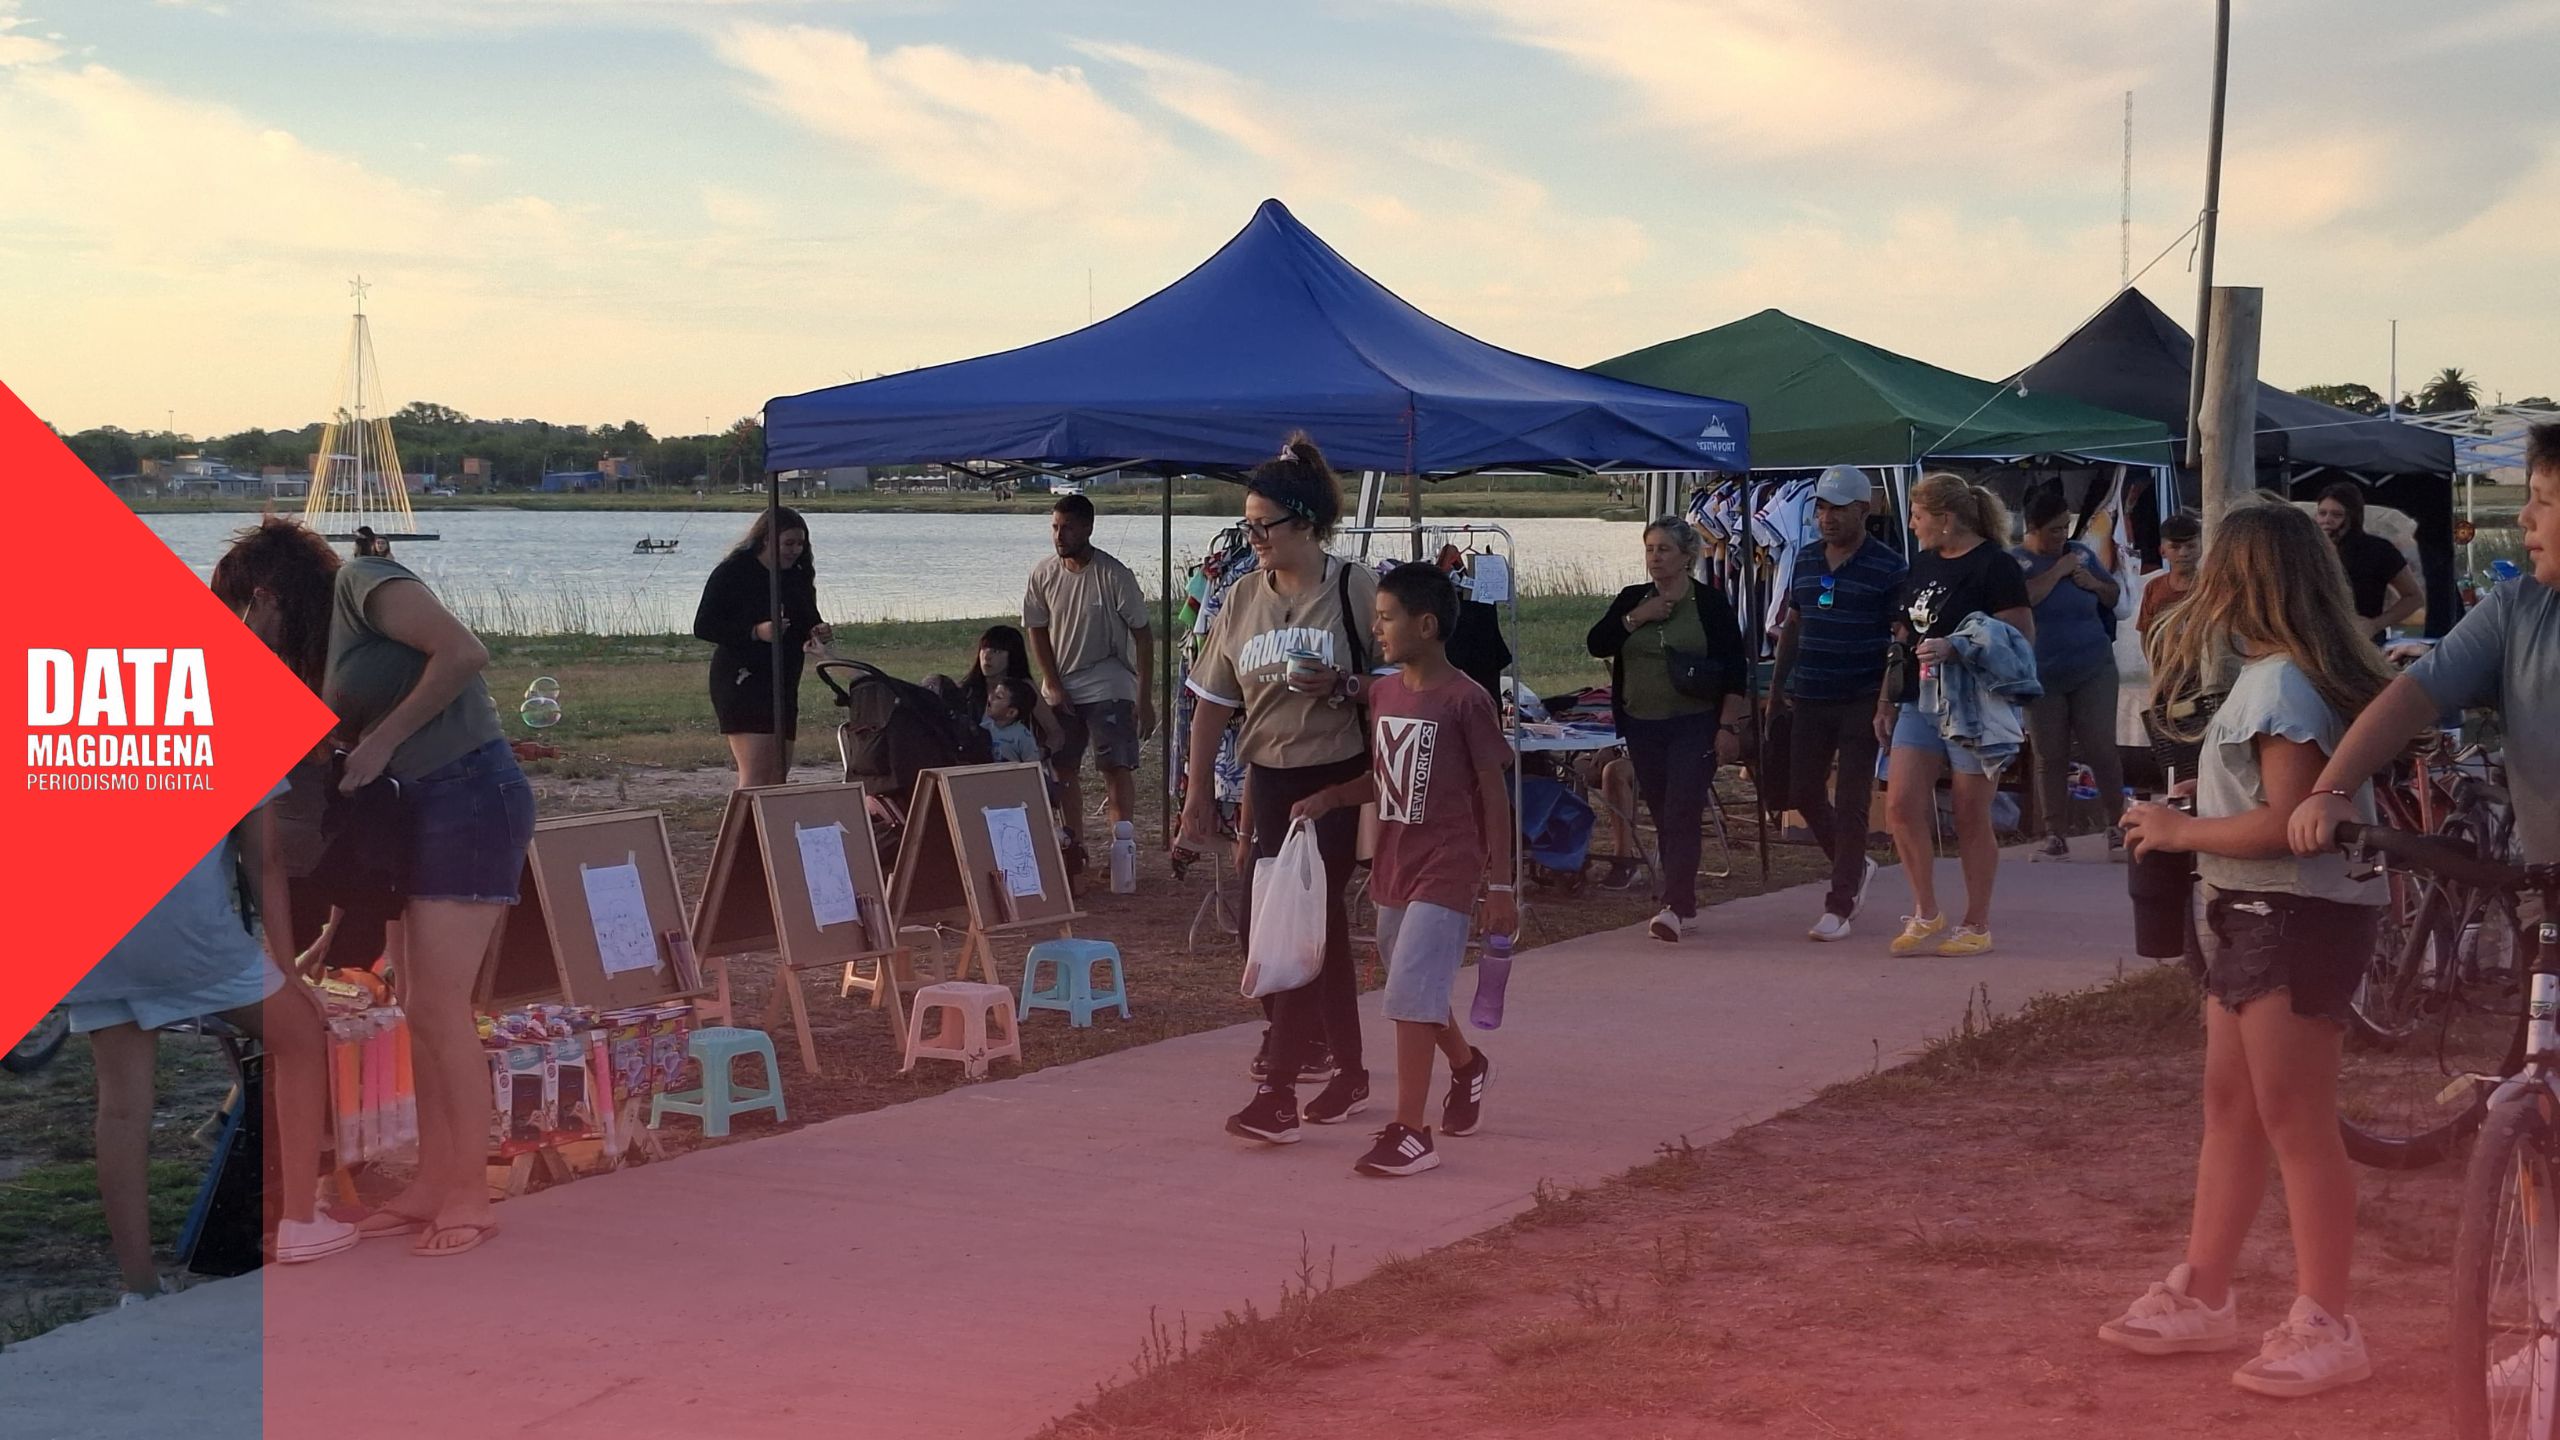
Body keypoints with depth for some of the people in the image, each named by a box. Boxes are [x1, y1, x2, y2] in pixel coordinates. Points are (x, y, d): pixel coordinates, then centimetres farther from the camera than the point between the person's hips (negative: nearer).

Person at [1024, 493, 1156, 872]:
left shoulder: (1113, 575, -14)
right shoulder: (1043, 573, -2)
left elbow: (1142, 635, -11)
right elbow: (1037, 630, 7)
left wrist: (1144, 698, -14)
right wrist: (1053, 685, -1)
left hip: (1107, 685, -4)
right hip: (1061, 686, 5)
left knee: (1116, 767, -10)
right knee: (1064, 769, 8)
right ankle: (1074, 845, 18)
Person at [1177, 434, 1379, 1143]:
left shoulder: (1355, 588, -9)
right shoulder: (1243, 599, 6)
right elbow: (1213, 702, 10)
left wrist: (1344, 686, -23)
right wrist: (1199, 797, 9)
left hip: (1336, 780, -5)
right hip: (1268, 781, 5)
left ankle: (1277, 1095, -5)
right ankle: (1348, 1074, 25)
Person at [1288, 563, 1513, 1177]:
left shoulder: (1465, 700, -13)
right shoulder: (1382, 693, 7)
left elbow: (1495, 794, -10)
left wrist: (1500, 884, -10)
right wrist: (1326, 798, -2)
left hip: (1446, 870, -7)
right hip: (1393, 867, 7)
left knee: (1411, 993, -13)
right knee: (1419, 989, 19)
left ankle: (1411, 1133, -8)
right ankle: (1467, 1066, 46)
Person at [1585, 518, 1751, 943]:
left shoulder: (1710, 603, -2)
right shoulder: (1631, 600, 10)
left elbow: (1734, 669, -4)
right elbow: (1595, 644, 0)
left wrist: (1728, 726, -10)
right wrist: (1635, 619, -11)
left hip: (1695, 725, -5)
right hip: (1643, 727, 5)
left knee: (1682, 813, -14)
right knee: (1663, 817, 9)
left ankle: (1674, 907, -19)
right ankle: (1684, 908, 18)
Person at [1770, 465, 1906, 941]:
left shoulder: (1888, 567, -7)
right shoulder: (1806, 559, 10)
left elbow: (1900, 639, -7)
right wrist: (1779, 681, 15)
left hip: (1862, 701, -6)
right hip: (1810, 699, 6)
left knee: (1850, 803, -3)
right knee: (1803, 790, 10)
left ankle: (1839, 906, 2)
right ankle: (1855, 867, 32)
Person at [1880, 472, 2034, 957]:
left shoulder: (1994, 566, -11)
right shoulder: (1923, 563, 12)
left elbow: (2022, 635, -15)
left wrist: (1954, 648, -25)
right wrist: (1886, 701, 17)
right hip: (1921, 703, 7)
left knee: (1971, 818, 0)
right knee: (1901, 803, -4)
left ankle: (1977, 925, 12)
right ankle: (1926, 915, 9)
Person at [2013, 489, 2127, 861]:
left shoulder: (2082, 554, 7)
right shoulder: (2015, 561, -4)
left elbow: (2113, 595, 19)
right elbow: (2022, 598, -23)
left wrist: (2095, 584, -2)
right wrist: (2058, 571, -16)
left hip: (2093, 669, 2)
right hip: (2042, 676, -2)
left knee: (2102, 750, -2)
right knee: (2050, 759, 3)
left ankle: (2117, 827, 9)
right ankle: (2055, 837, 9)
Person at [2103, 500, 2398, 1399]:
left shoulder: (2281, 682, -18)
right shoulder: (2265, 674, 13)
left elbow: (2285, 821, -24)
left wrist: (2178, 830, -13)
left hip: (2298, 917, -11)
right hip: (2254, 914, 11)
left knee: (2295, 1122, -5)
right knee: (2230, 1107, 15)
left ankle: (2325, 1328, 2)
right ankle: (2201, 1298, 23)